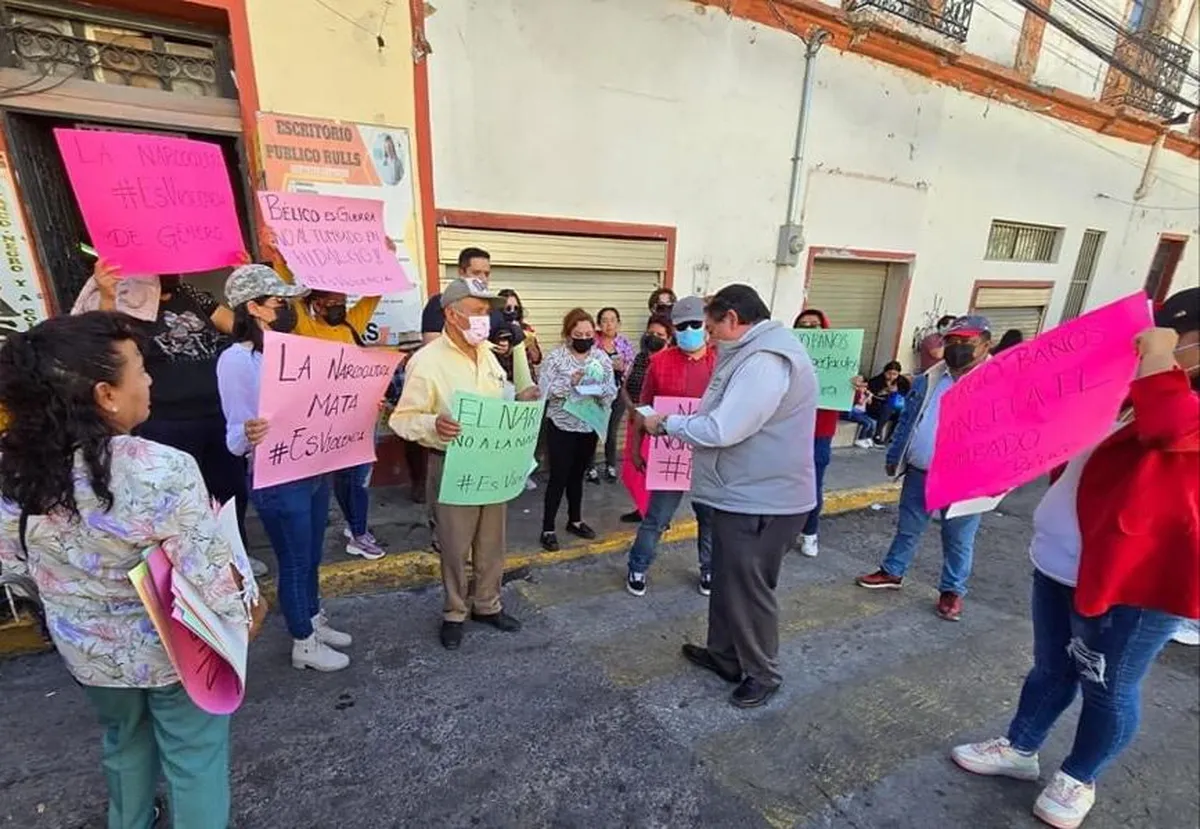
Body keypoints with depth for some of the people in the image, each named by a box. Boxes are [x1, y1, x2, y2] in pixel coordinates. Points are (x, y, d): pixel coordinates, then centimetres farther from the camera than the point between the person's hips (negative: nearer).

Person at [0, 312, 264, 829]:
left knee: (123, 743, 33)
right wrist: (249, 608, -8)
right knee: (194, 756, 20)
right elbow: (212, 577, -27)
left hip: (85, 648, 6)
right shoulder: (162, 471, -34)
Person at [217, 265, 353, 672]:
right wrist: (249, 435, -40)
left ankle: (315, 621, 41)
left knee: (312, 557, 21)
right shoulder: (235, 360, -16)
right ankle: (304, 644, 28)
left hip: (315, 471, 7)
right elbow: (235, 435, -17)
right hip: (277, 482, -7)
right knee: (294, 562, 9)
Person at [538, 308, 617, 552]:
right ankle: (548, 528, 12)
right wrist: (570, 381, -25)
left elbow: (612, 390, -1)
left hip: (589, 425, 4)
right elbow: (544, 390, -15)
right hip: (562, 426, -4)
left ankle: (575, 521, 33)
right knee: (559, 477, 0)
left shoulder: (602, 357, 2)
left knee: (578, 475, 17)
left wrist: (599, 389, -22)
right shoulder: (555, 357, -8)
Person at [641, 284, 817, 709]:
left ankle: (763, 673, 30)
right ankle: (724, 654, 41)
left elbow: (722, 430, -29)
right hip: (741, 493, 10)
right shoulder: (754, 353, 11)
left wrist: (667, 424, -15)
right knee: (726, 581, 22)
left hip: (761, 501, -10)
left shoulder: (766, 360, -24)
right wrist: (683, 421, 3)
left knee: (748, 590, 8)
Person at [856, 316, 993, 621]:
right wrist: (894, 458, 12)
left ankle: (953, 590, 30)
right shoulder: (928, 380, 5)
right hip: (919, 473, 4)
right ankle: (892, 572, 34)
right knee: (908, 528, 18)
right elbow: (907, 421, 10)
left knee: (958, 540, 13)